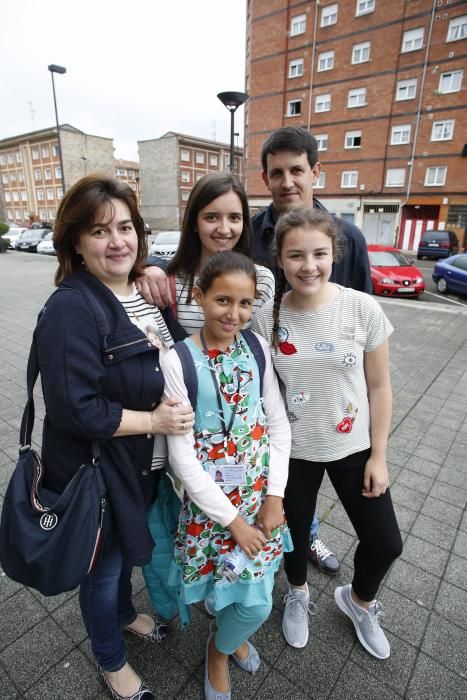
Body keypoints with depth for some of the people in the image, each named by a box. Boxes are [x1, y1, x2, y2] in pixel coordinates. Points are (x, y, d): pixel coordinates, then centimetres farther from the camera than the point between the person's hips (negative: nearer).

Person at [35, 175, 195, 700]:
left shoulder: (147, 291, 0)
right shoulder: (70, 309, -24)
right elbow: (76, 411, -28)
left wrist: (180, 408, -2)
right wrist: (153, 421, -22)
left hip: (145, 464, 7)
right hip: (98, 473, -7)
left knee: (128, 548, 30)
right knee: (104, 565, 19)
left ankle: (124, 614, 60)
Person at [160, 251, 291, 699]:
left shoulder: (257, 348, -5)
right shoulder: (178, 360, -18)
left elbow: (278, 424, 0)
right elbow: (182, 455, -16)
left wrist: (275, 495, -5)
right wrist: (232, 518, -11)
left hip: (261, 493, 4)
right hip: (211, 499, -3)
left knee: (255, 598, 15)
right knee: (258, 604, 5)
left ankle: (230, 635, 52)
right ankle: (219, 649, 42)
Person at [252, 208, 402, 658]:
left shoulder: (363, 309, -15)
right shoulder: (266, 318, -13)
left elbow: (379, 386, -6)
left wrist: (378, 455, -4)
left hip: (352, 447, 1)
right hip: (292, 450, 0)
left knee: (385, 543, 11)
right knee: (295, 532, 19)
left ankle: (358, 600, 47)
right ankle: (298, 593, 56)